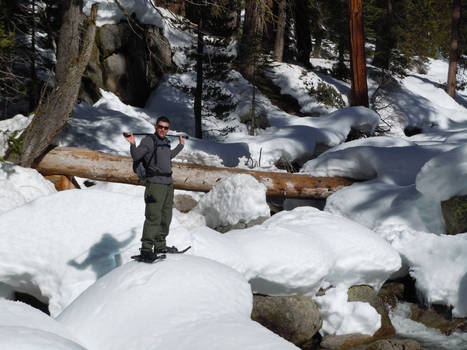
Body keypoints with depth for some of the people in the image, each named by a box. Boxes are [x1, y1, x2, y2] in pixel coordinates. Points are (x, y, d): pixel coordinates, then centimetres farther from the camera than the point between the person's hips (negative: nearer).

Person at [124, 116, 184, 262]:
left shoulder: (166, 141, 17)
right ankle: (146, 249, -13)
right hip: (155, 183, -8)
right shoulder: (148, 140, -6)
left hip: (168, 183, 8)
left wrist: (181, 145, 46)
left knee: (166, 217, 13)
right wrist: (132, 144, -32)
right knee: (154, 217, -14)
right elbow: (136, 156, -15)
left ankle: (160, 246, 22)